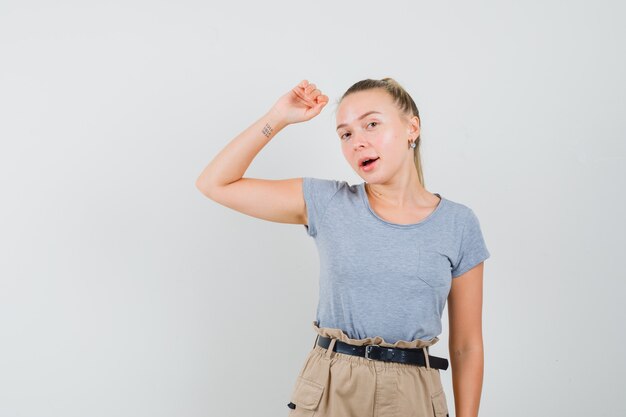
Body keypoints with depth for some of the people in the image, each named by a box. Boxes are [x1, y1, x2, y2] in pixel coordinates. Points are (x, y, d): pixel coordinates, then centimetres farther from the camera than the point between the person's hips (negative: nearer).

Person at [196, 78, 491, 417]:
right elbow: (214, 183, -1)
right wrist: (278, 117, -7)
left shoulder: (458, 224, -2)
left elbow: (467, 346, 1)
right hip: (327, 389, 1)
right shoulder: (326, 203, -2)